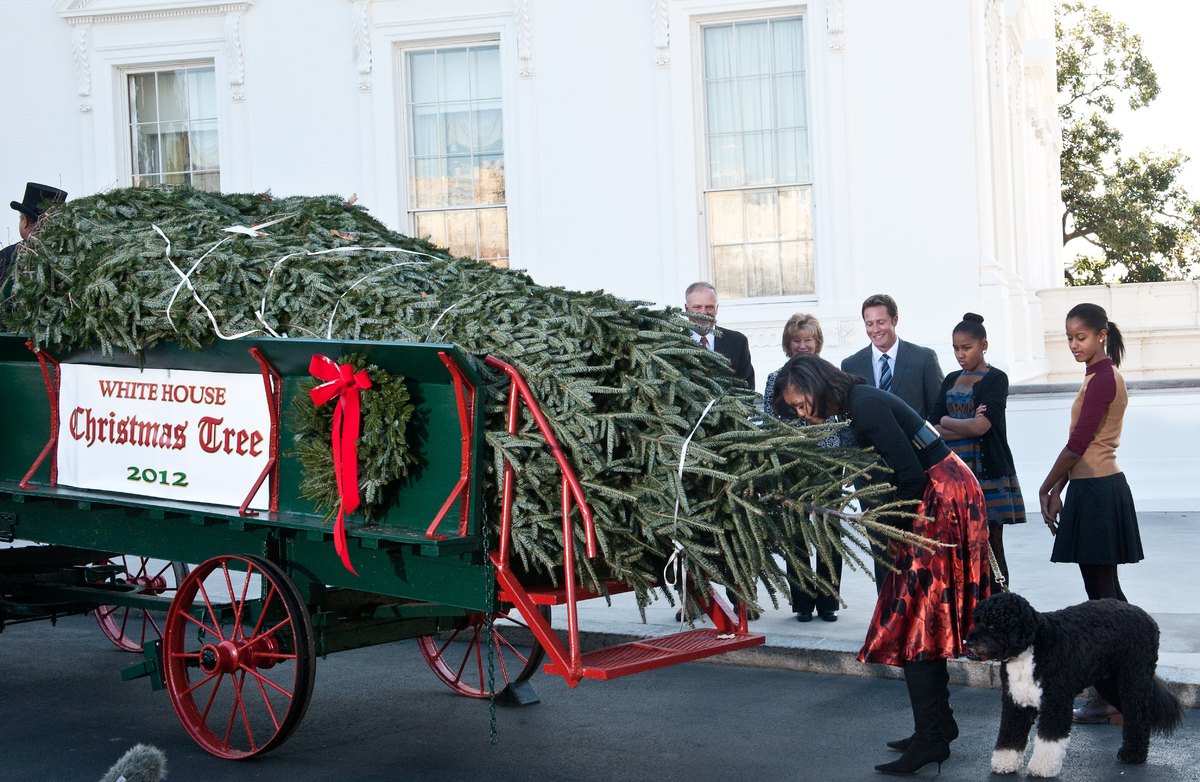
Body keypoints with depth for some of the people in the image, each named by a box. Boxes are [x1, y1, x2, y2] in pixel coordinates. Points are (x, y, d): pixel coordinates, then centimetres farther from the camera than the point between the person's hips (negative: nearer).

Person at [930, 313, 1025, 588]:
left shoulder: (996, 379, -3)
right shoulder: (951, 381, 14)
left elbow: (981, 426, -14)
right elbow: (934, 431, 6)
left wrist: (948, 422, 1)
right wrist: (968, 426, -10)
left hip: (989, 474, -5)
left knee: (991, 547, -2)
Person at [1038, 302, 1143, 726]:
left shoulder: (1103, 379, -15)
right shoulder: (1101, 377, 17)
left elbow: (1077, 444, -17)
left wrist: (1047, 489, -8)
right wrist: (1059, 491, 15)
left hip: (1097, 492, -10)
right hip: (1092, 488, 10)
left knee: (1104, 594, -5)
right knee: (1103, 593, 12)